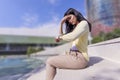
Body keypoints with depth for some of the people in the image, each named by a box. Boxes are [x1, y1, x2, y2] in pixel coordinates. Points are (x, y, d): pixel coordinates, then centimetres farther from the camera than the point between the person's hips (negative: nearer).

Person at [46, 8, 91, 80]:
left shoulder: (84, 23, -5)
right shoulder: (75, 28, 21)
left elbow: (72, 37, -23)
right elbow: (61, 35, 19)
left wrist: (60, 38, -5)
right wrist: (61, 23, 9)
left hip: (79, 58, -9)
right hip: (74, 56, 9)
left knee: (49, 61, -8)